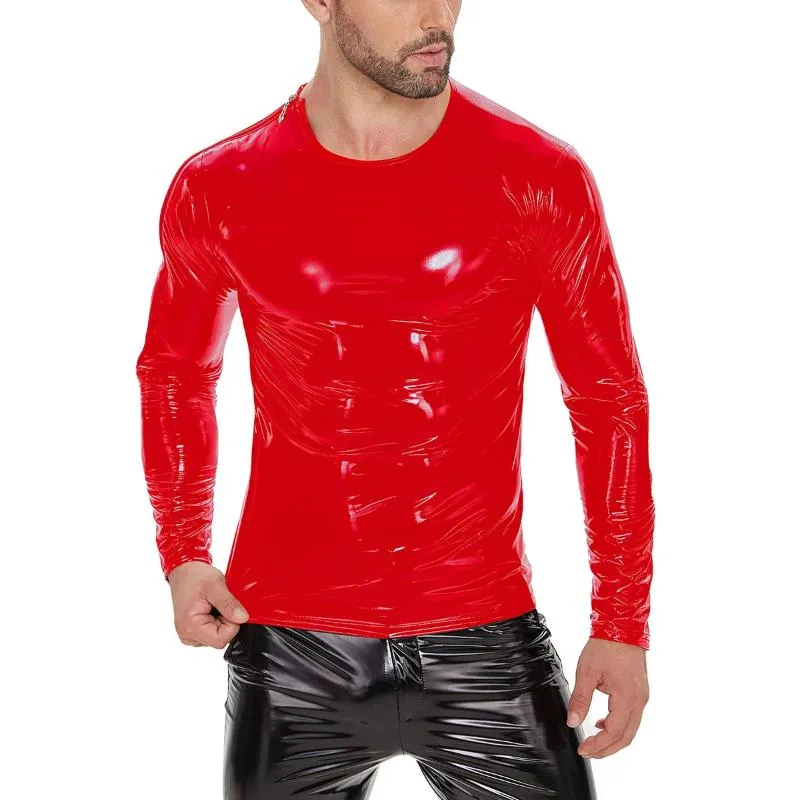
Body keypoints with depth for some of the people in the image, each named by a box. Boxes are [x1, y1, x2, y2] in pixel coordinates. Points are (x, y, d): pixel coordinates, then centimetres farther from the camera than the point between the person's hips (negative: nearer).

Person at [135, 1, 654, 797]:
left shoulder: (540, 180, -7)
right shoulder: (216, 190, -3)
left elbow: (609, 399, 2)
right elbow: (174, 372, 14)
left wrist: (622, 623, 0)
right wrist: (182, 554, 2)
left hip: (484, 640, 0)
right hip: (290, 648, 1)